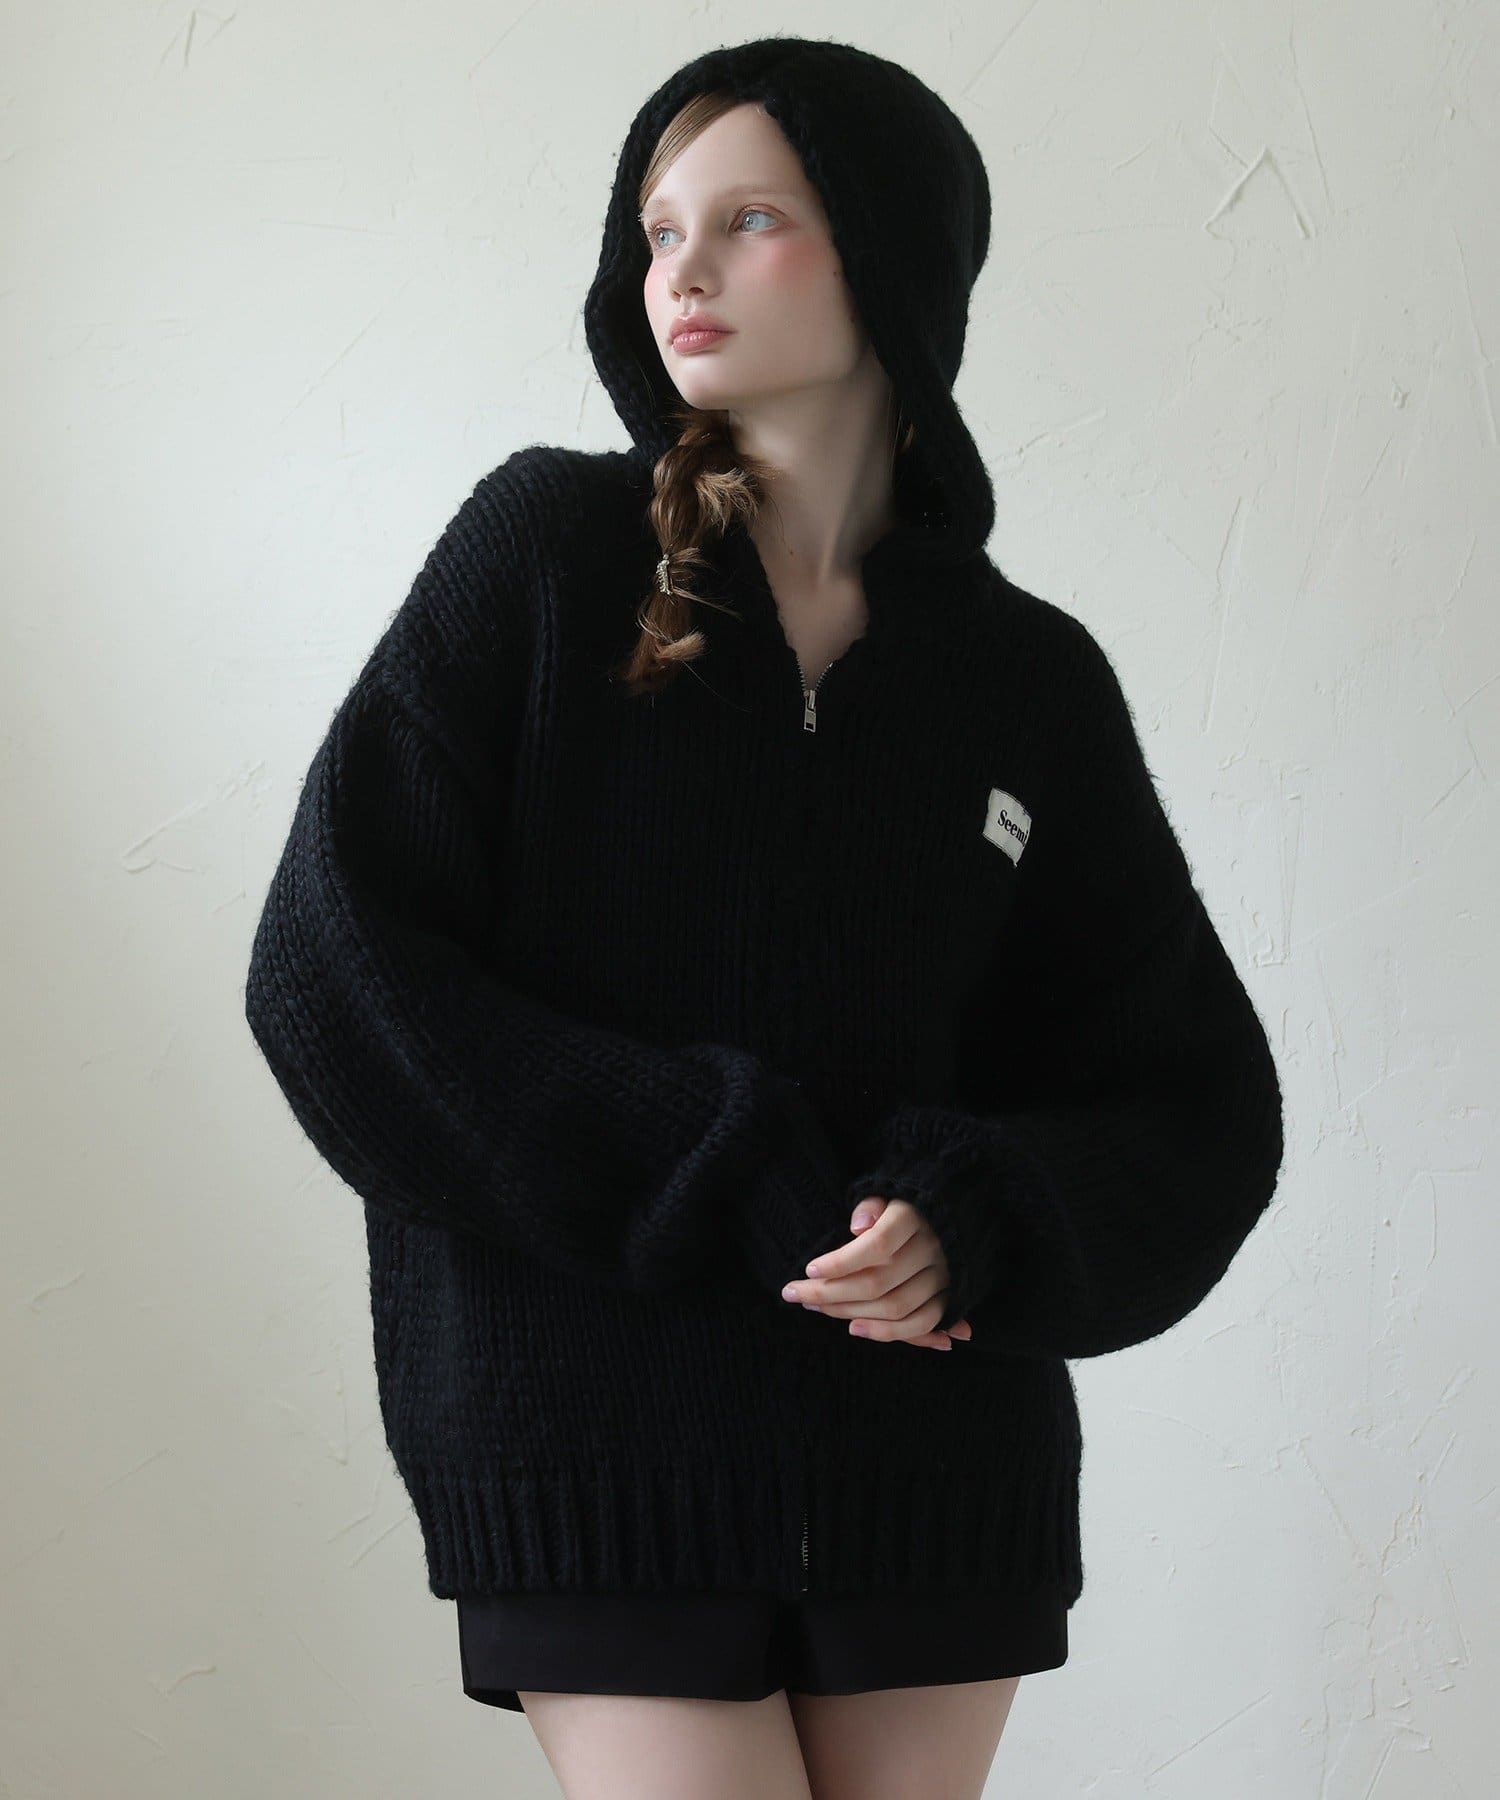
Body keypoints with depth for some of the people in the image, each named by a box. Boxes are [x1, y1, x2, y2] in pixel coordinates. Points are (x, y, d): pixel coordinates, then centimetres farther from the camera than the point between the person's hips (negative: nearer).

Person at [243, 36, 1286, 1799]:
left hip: (936, 1456, 3)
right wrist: (727, 1184, -15)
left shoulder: (1028, 680, 5)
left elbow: (1196, 1104, 6)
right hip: (599, 1440, -2)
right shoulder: (545, 550, -1)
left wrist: (975, 1226, -15)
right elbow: (336, 963, -8)